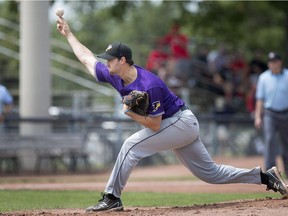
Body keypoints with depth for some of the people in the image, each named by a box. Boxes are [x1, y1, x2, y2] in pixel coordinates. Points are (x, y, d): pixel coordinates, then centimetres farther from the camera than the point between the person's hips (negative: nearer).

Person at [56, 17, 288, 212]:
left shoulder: (149, 86, -28)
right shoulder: (114, 75, -4)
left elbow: (155, 125, -25)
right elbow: (87, 58, 9)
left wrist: (130, 113, -30)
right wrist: (68, 34, 9)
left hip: (180, 122, -9)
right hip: (182, 126, 9)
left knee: (132, 146, -19)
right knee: (210, 172, 11)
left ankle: (112, 198, -14)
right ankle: (266, 176, 15)